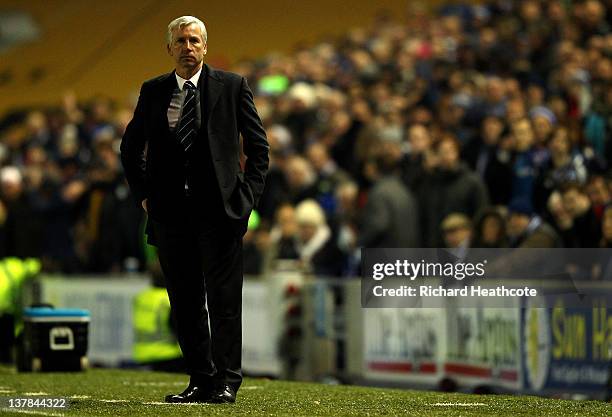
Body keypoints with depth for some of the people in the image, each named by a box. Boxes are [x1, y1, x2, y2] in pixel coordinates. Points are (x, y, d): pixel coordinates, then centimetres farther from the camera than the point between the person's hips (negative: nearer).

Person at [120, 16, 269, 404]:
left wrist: (248, 193, -2)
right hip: (170, 212, 3)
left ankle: (226, 382, 0)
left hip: (219, 209, -3)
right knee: (185, 301, 5)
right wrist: (143, 193, 11)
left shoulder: (232, 86, 3)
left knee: (224, 299, -4)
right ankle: (201, 380, 12)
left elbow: (258, 145, 7)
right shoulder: (153, 91, 10)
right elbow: (131, 147, 20)